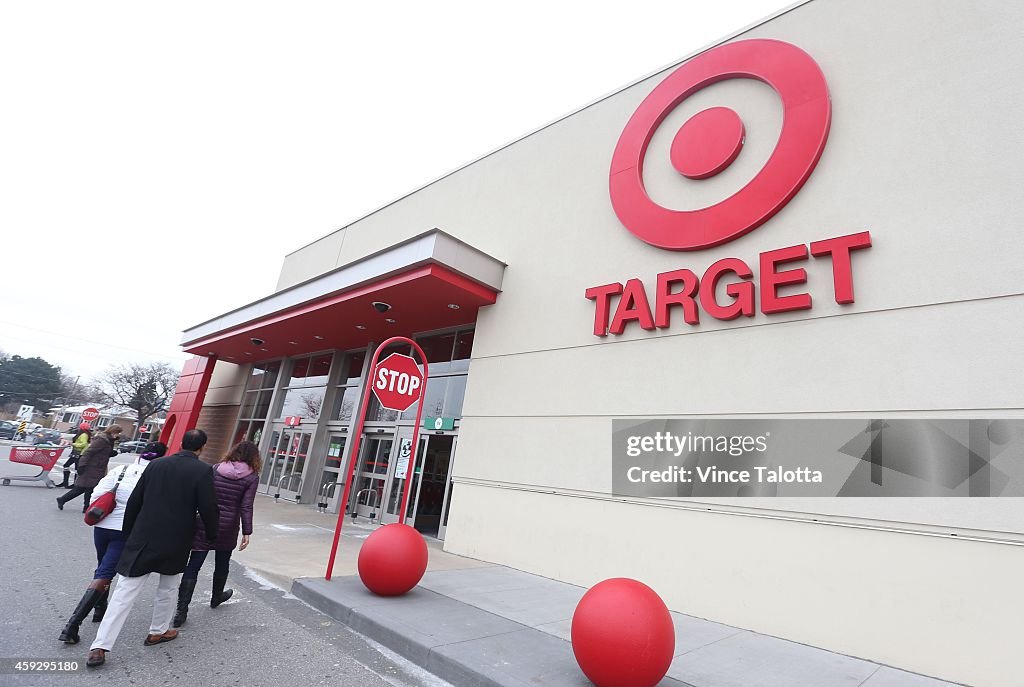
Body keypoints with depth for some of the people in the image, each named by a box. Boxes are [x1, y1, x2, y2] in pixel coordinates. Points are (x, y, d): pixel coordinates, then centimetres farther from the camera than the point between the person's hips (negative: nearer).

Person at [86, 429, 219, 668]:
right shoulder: (203, 471, -14)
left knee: (124, 591, 7)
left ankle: (99, 647, 5)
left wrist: (128, 533, 18)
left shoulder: (156, 464, 1)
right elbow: (208, 508, -11)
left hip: (143, 538, 3)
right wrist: (213, 536, 6)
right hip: (175, 543, -2)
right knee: (167, 588, 20)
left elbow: (134, 502, 6)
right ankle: (158, 631, 33)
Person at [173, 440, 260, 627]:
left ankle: (182, 611, 1)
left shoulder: (216, 468, 1)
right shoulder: (252, 476, -8)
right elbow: (246, 507, -12)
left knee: (193, 566, 4)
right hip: (227, 528, -1)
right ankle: (216, 597, 41)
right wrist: (247, 532, -7)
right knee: (222, 564, 20)